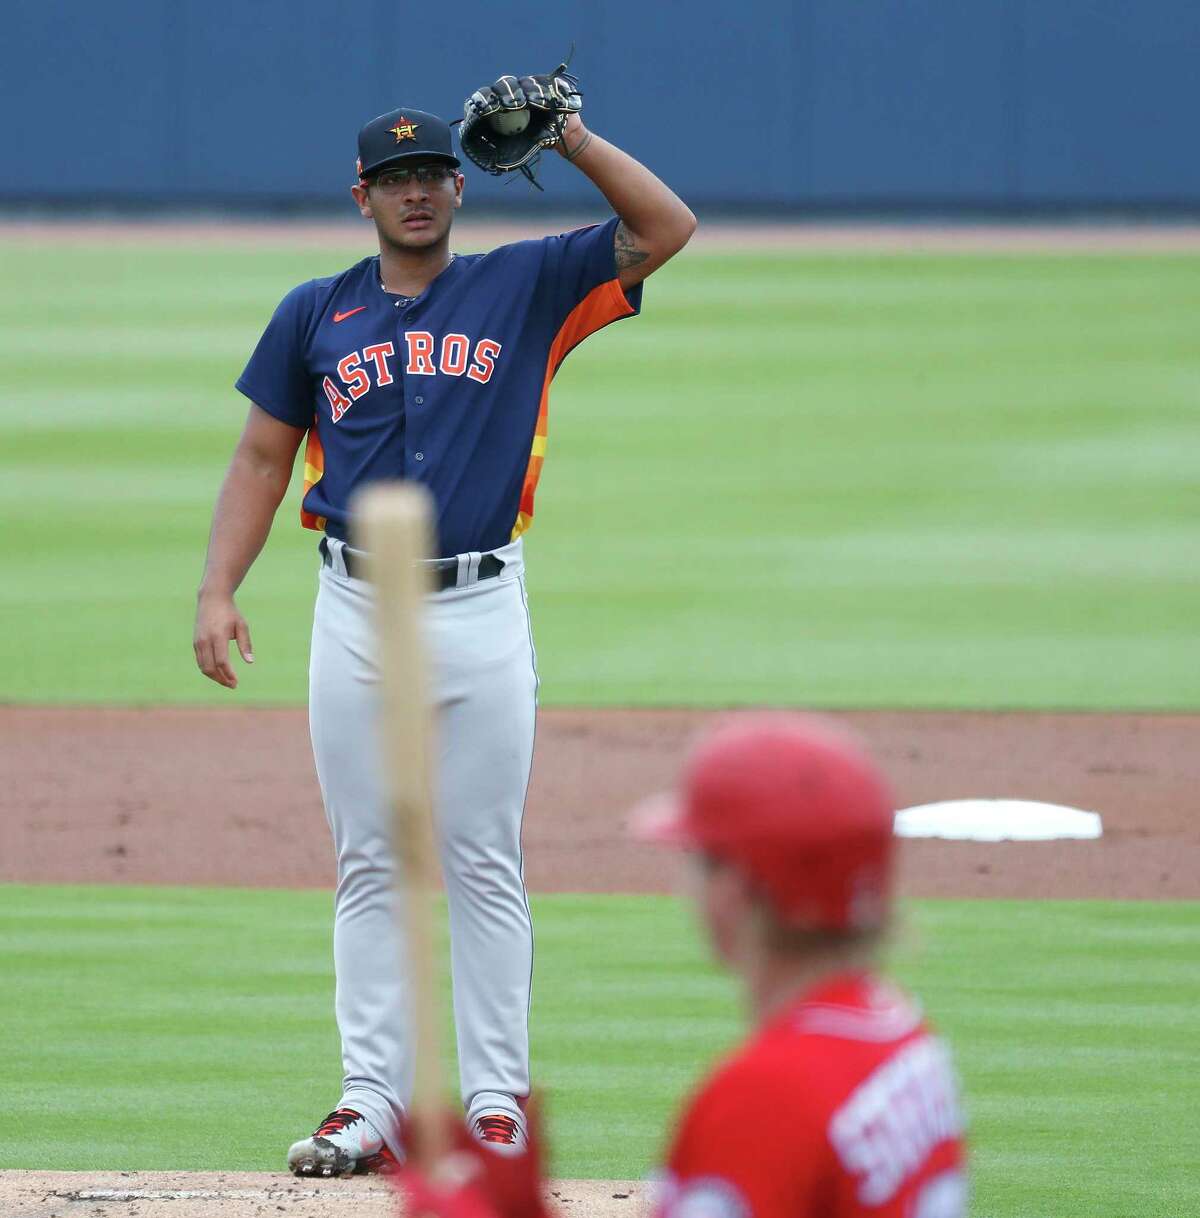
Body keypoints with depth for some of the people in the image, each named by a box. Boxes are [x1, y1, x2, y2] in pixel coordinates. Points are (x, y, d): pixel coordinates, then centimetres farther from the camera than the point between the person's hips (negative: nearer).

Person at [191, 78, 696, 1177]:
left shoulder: (524, 287, 5)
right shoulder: (316, 314, 10)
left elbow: (666, 229, -1)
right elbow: (263, 458, 11)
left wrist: (574, 141, -11)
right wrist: (219, 590, 0)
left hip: (481, 613, -2)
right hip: (356, 614, 2)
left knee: (484, 866, 1)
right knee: (369, 868, 4)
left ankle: (497, 1105, 4)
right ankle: (374, 1104, 6)